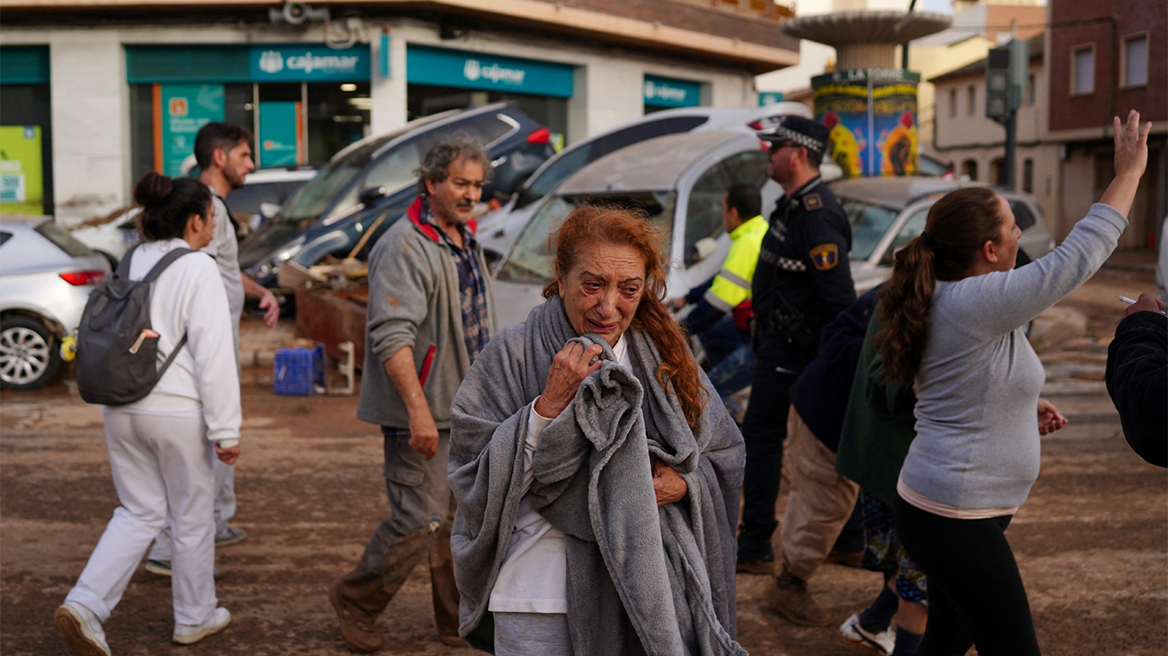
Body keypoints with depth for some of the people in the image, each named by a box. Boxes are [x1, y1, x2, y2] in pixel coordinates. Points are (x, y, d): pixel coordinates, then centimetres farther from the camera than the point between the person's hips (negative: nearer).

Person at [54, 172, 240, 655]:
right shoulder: (198, 270, -14)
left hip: (122, 410, 7)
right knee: (193, 515, 12)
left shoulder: (130, 264, 8)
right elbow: (213, 356, -17)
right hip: (177, 414, -6)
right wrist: (225, 430, -13)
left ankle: (85, 605, 2)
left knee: (138, 512, 17)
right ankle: (194, 617, 27)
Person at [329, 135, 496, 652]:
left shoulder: (466, 241, 13)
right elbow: (391, 336, -25)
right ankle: (355, 601, 17)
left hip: (467, 408, 9)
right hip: (422, 413, -9)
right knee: (420, 521, -5)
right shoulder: (405, 247, -17)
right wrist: (418, 410, -29)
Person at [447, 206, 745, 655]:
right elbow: (473, 479, -13)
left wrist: (684, 483, -12)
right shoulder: (511, 357, -8)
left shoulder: (664, 358, 3)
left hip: (643, 588, 3)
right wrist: (548, 405, -22)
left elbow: (724, 456, 9)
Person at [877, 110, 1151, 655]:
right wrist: (1129, 172, -10)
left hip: (929, 506, 10)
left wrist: (1023, 408, 11)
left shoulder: (943, 301, 8)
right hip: (957, 522, -10)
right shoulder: (978, 303, -23)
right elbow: (1078, 257, -20)